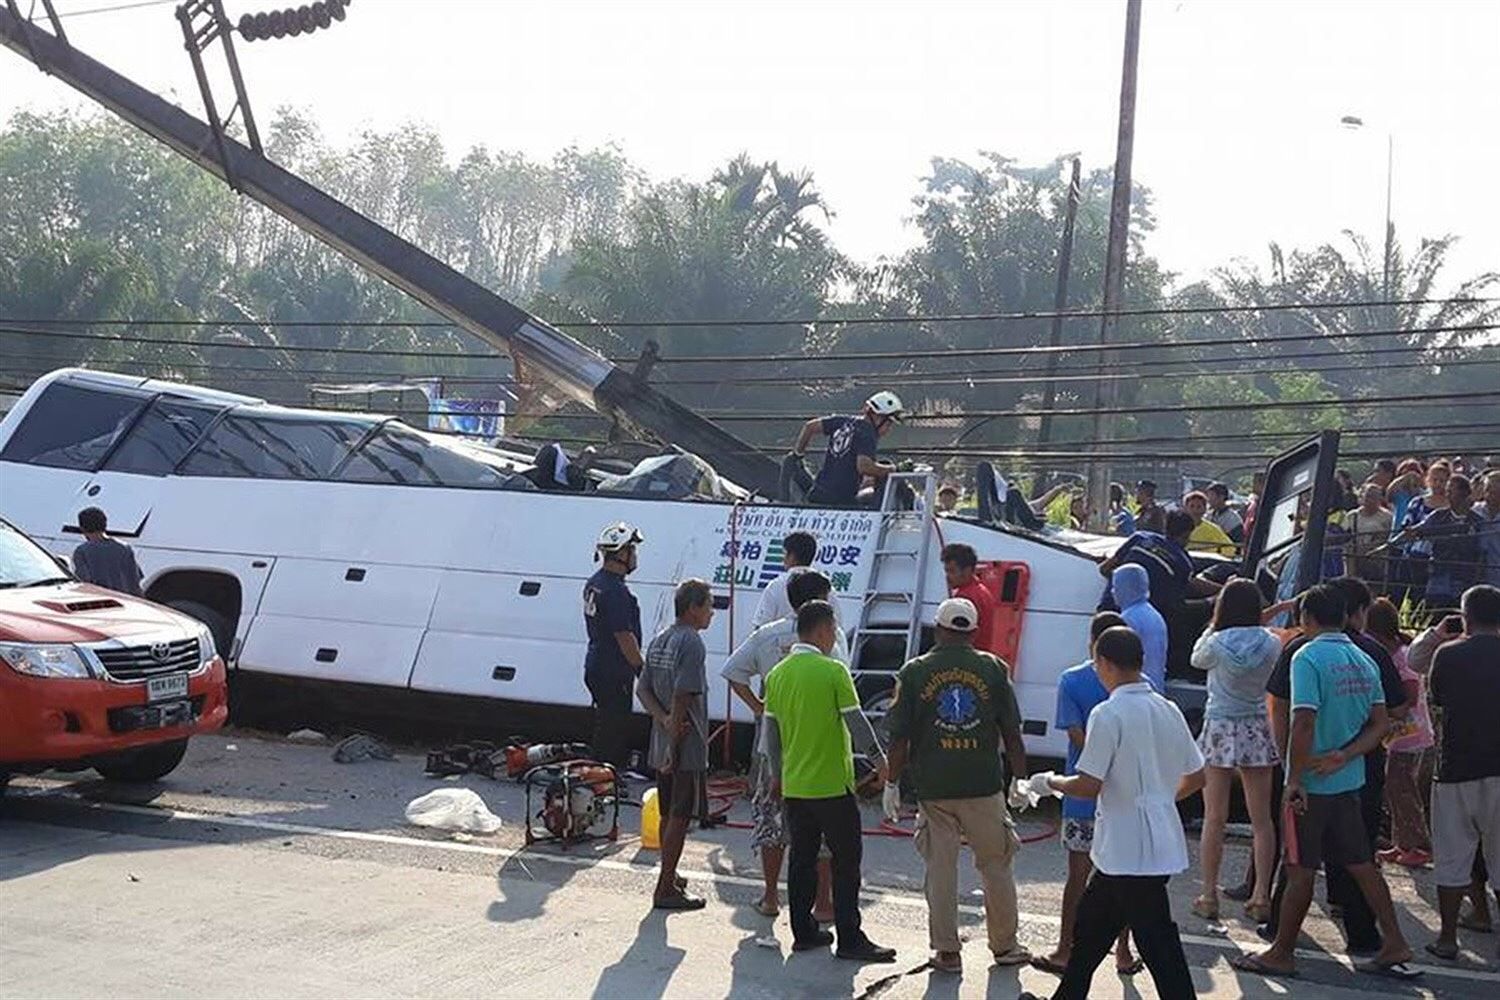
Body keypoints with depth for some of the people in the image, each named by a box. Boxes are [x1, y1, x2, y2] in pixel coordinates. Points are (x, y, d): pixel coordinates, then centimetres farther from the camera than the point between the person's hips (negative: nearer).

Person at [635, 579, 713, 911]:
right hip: (687, 748, -8)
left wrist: (664, 720, -4)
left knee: (668, 815, 17)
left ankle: (670, 878, 28)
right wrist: (675, 742, -18)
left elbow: (642, 689, 10)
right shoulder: (691, 643, -16)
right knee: (679, 817, -2)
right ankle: (666, 889, 1)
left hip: (661, 746, 9)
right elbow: (682, 697, -22)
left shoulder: (659, 640, 11)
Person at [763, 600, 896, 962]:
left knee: (801, 859, 13)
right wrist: (880, 760, 2)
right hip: (832, 784, -6)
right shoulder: (833, 672, -13)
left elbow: (771, 731, 10)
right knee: (846, 860, 1)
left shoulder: (778, 675, 5)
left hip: (794, 786, 6)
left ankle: (803, 932, 18)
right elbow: (856, 722, -12)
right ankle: (849, 939, 1)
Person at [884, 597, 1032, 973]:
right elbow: (1012, 732, 2)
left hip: (932, 788, 0)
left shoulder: (914, 673, -1)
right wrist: (1020, 777, 12)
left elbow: (899, 737, -2)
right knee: (996, 865, 12)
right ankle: (1005, 946, 21)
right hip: (984, 787, 0)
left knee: (941, 869, 7)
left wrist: (892, 784, 7)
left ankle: (946, 951, 10)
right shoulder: (993, 669, 0)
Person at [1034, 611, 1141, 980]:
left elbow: (1078, 736, -11)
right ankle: (1124, 953, 16)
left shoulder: (1072, 681, -6)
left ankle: (1065, 952, 12)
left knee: (1079, 874, 6)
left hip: (1084, 794, -1)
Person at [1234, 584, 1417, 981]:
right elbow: (1379, 725, 7)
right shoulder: (1364, 661, 9)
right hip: (1350, 781, 7)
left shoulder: (1308, 657, -15)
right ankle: (1394, 947, 14)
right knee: (1361, 864, 13)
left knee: (1301, 870, 1)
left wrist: (1295, 779, -16)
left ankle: (1282, 953, 10)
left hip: (1312, 783, -7)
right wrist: (1343, 756, -2)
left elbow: (1304, 722, -21)